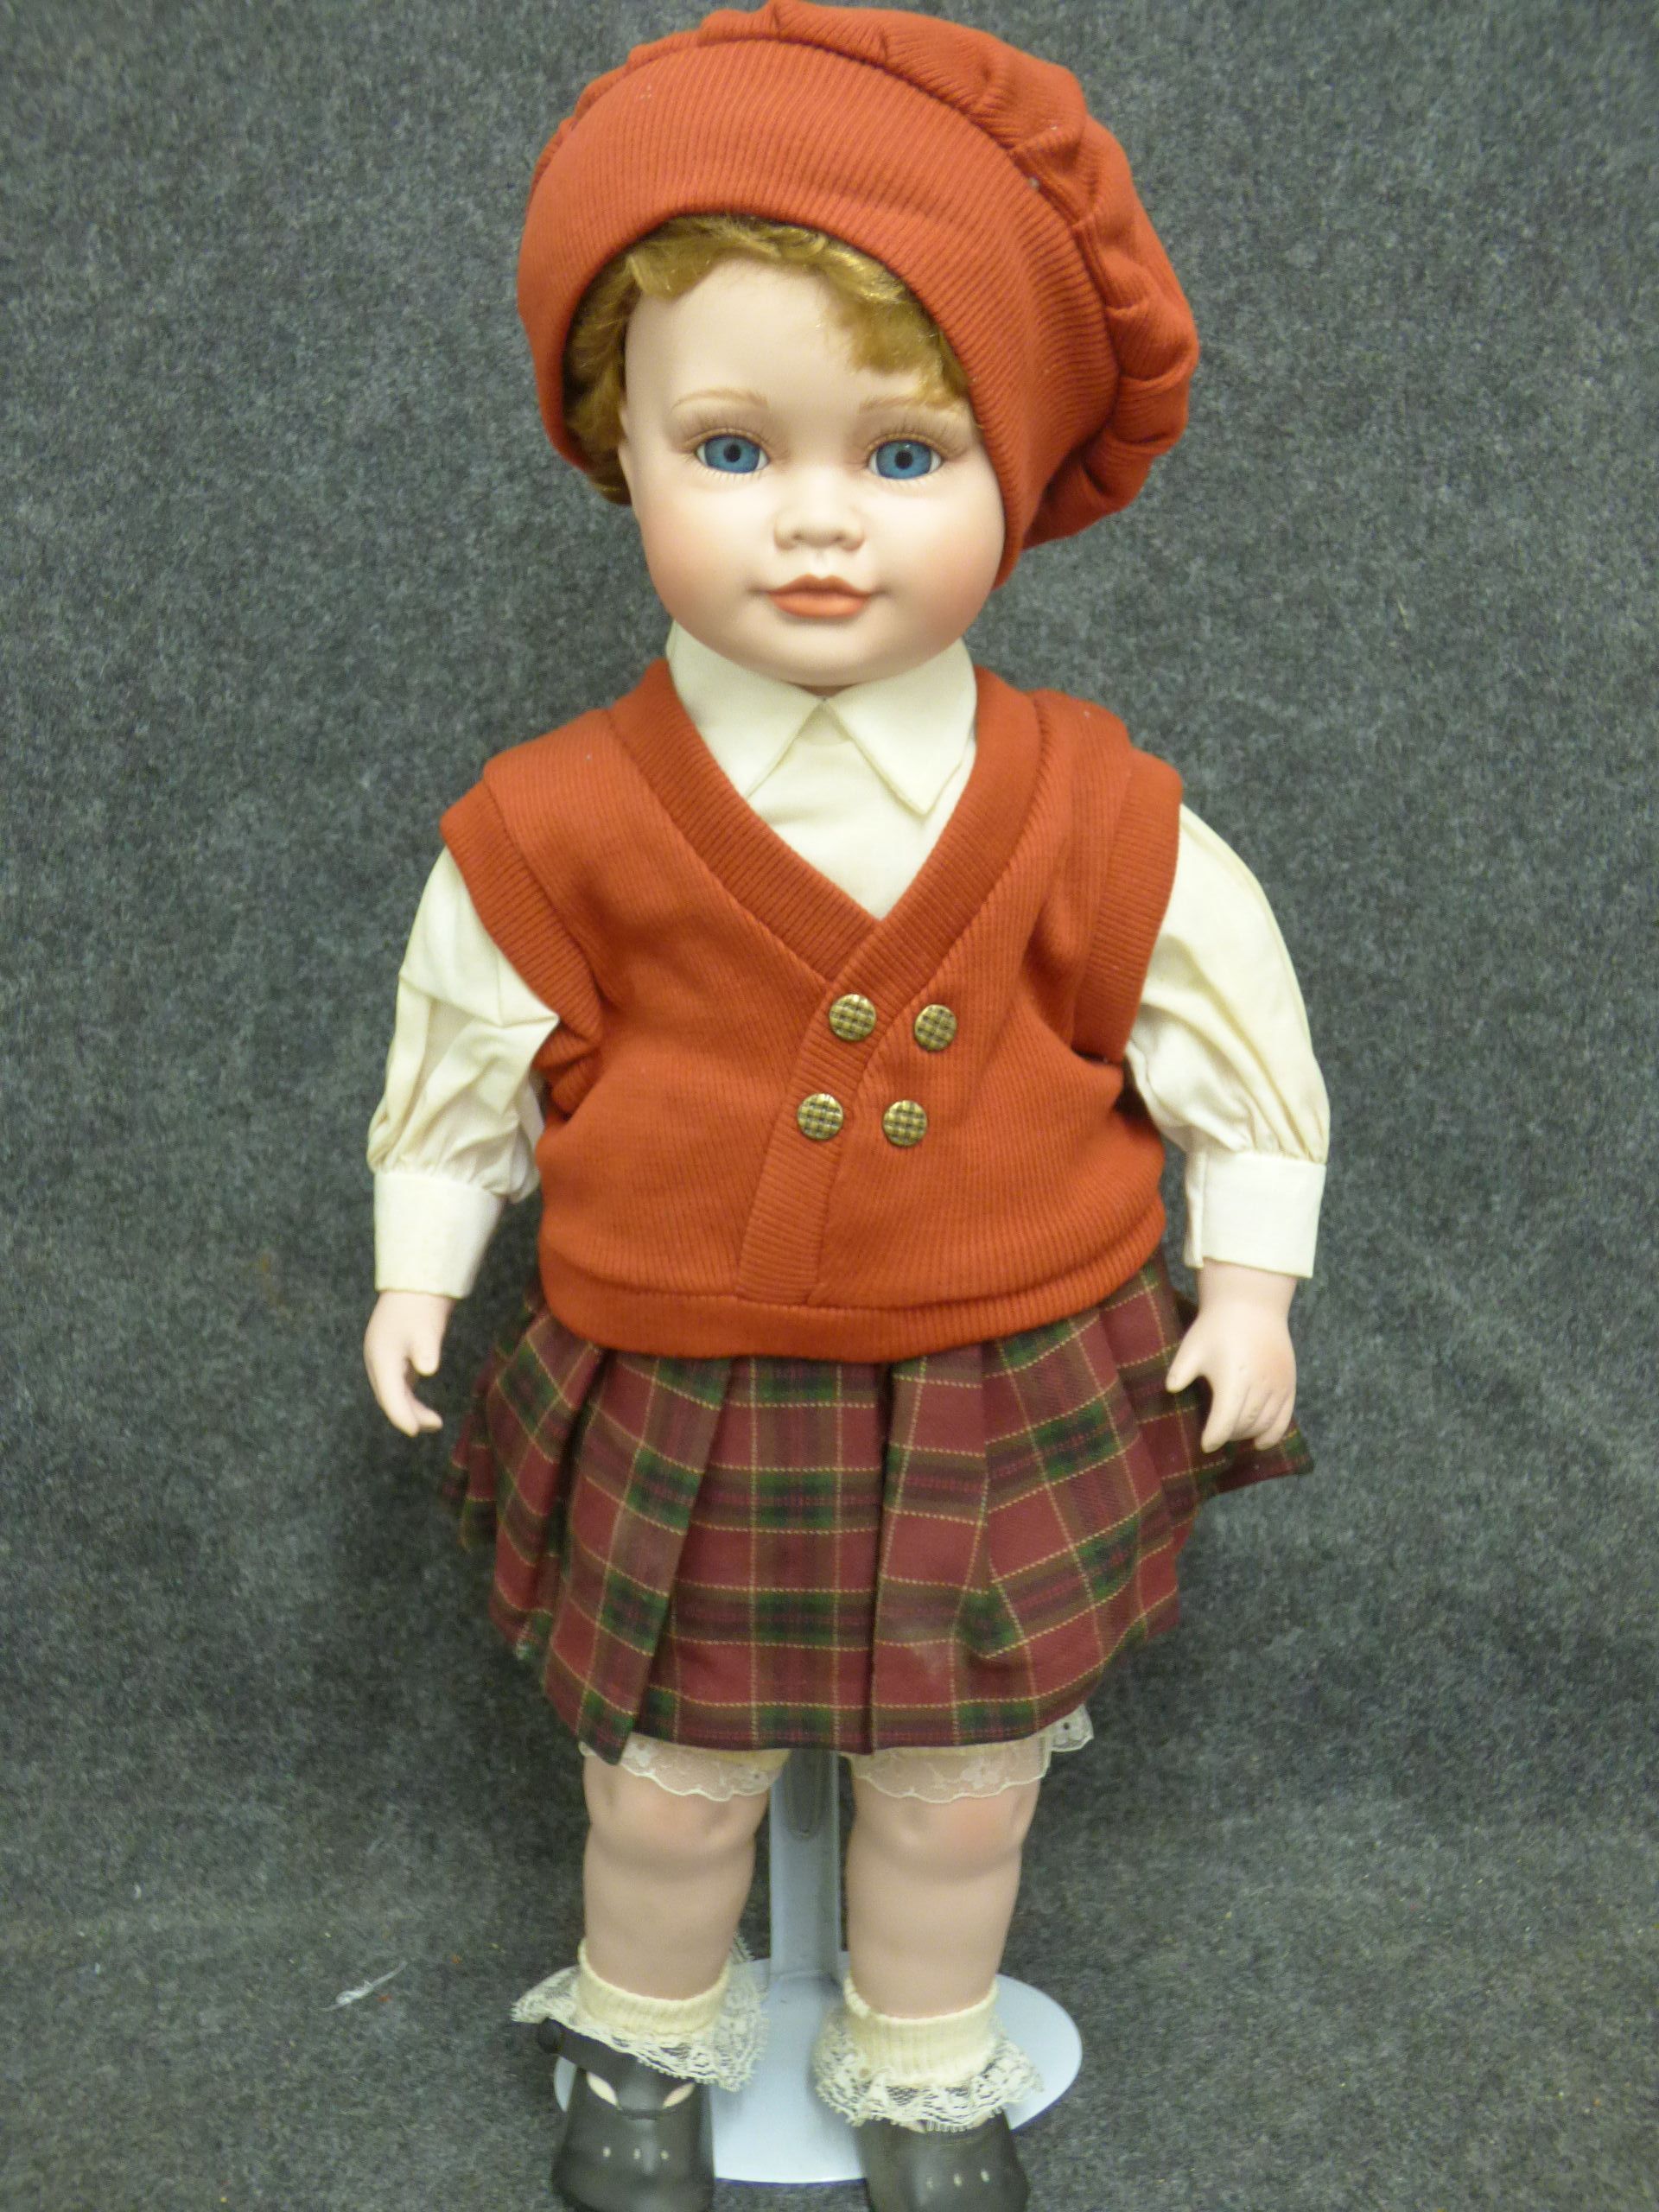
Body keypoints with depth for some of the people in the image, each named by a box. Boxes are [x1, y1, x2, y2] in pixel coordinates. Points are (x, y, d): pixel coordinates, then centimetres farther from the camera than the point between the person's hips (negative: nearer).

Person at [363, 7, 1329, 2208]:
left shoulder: (1098, 820, -13)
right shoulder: (563, 828, -14)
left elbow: (1234, 1031, 1)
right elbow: (464, 1050, 3)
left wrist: (1251, 1278, 4)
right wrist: (419, 1261, 8)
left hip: (1011, 1405, 1)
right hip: (681, 1417, 0)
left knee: (961, 1782, 19)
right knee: (667, 1782, 18)